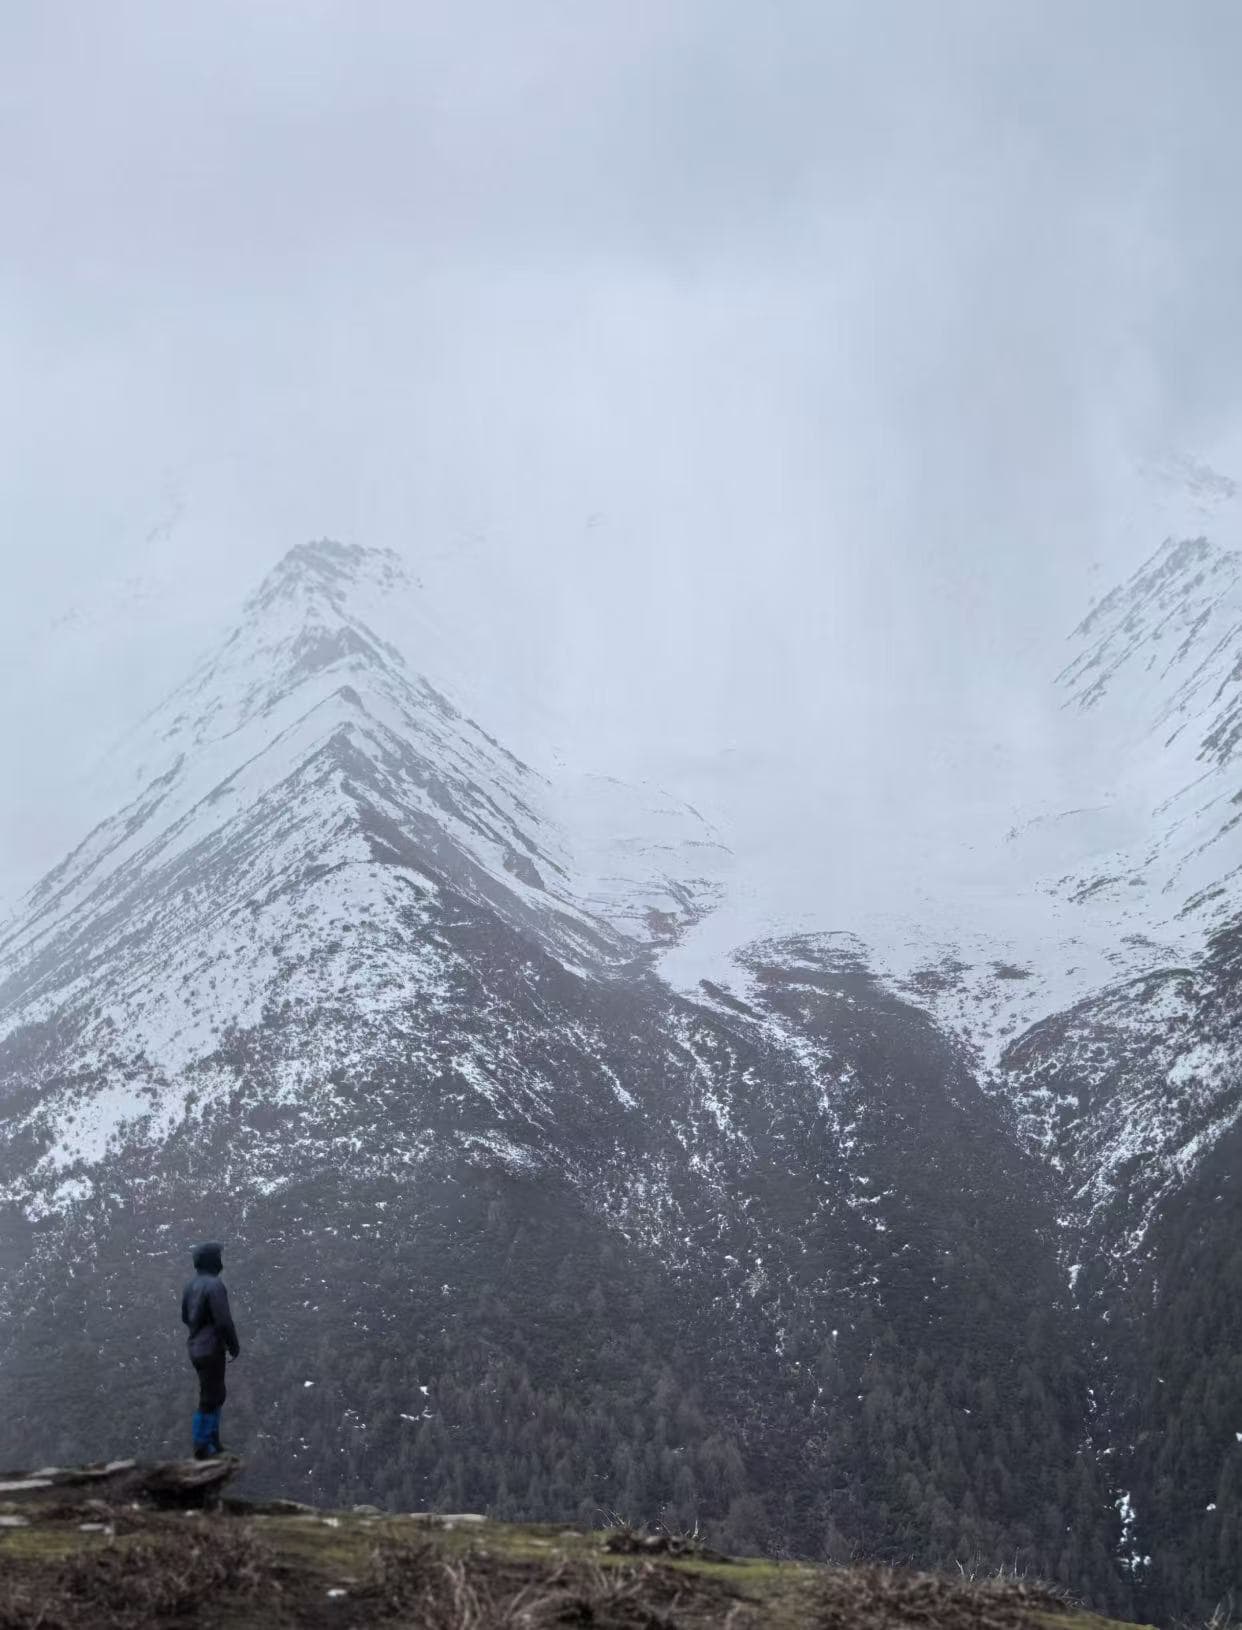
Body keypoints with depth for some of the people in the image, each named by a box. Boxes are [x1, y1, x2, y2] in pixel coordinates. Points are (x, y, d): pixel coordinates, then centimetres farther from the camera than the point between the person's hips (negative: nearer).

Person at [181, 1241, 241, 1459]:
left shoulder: (192, 1285, 6)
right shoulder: (214, 1285, -20)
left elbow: (185, 1317, 16)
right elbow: (224, 1321, -22)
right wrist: (234, 1347, -10)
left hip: (196, 1348, 9)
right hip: (211, 1349, -9)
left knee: (217, 1394, 19)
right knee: (210, 1398, 2)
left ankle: (213, 1442, 26)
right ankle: (202, 1448, 9)